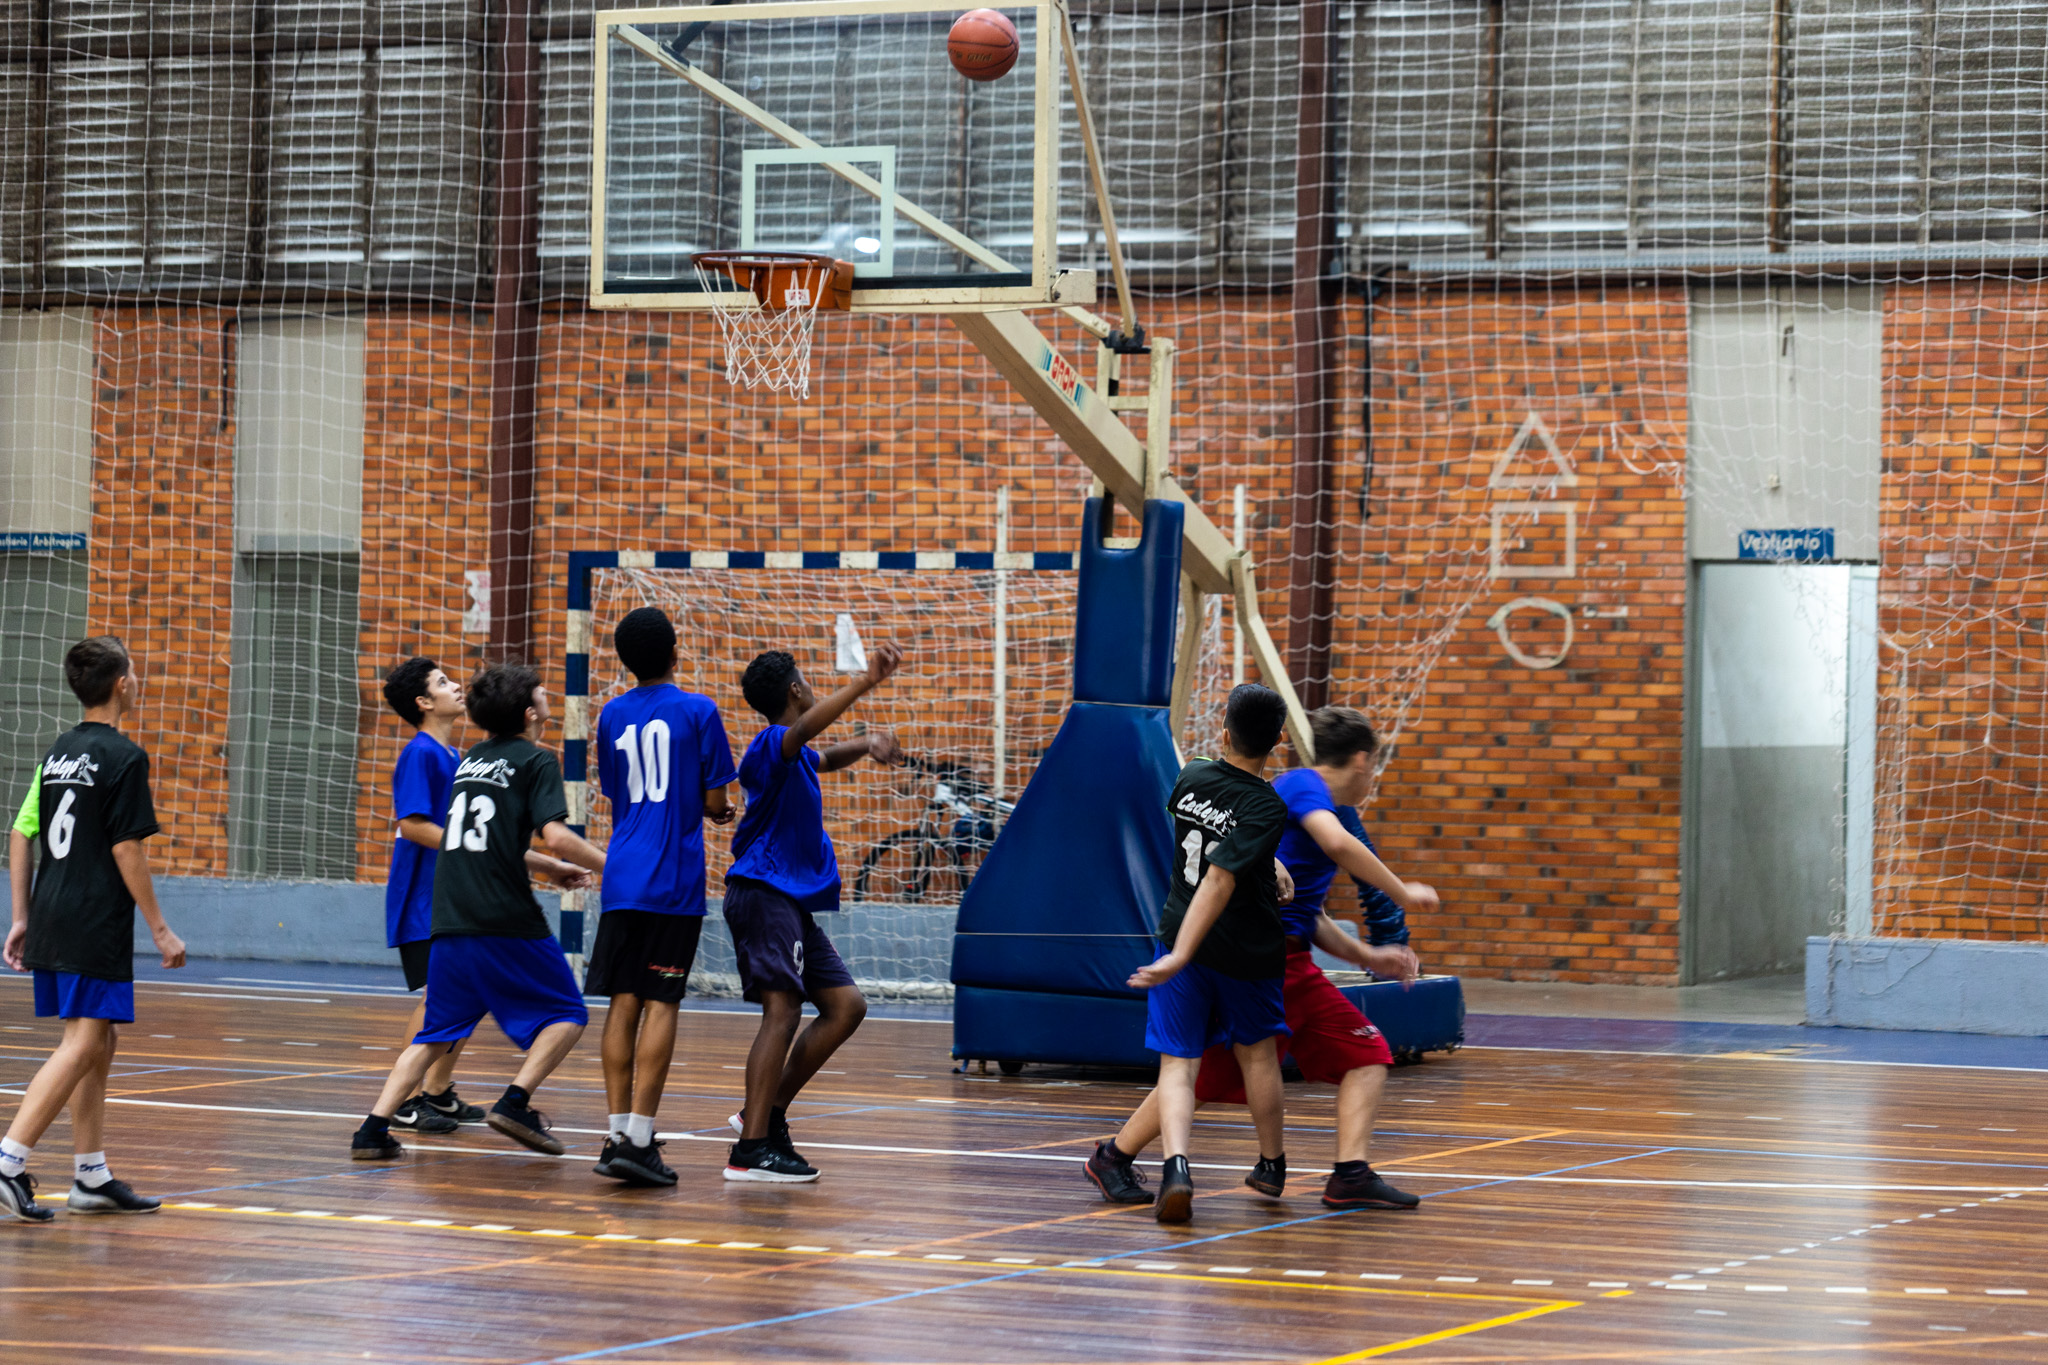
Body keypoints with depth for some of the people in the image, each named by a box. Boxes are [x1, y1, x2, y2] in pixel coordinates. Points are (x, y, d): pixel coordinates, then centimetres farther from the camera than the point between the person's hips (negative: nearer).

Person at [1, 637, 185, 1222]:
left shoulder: (57, 752, 13)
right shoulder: (124, 757, -10)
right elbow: (126, 849, -13)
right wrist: (160, 930, -8)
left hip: (50, 924, 8)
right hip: (96, 928, -8)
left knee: (99, 1045, 14)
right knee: (81, 1046, -9)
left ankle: (92, 1177, 17)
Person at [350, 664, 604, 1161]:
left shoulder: (471, 760, 20)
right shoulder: (535, 760, -1)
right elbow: (556, 836, -14)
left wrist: (550, 867, 35)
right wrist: (610, 865, -2)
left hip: (450, 923, 6)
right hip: (507, 920, -6)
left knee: (436, 1034, 13)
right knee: (566, 1013, 10)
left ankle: (374, 1129, -1)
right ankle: (516, 1103, -6)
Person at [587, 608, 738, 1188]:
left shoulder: (612, 716, 10)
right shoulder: (698, 711, -3)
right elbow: (715, 802, -3)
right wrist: (719, 811, 21)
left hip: (622, 878, 4)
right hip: (675, 879, -4)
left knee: (623, 1001, 7)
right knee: (660, 1003, -5)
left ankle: (618, 1134, 4)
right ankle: (637, 1138, -12)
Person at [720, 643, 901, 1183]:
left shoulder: (795, 755, 18)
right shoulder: (772, 744, -12)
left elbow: (825, 757, 38)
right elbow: (805, 728, -34)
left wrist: (867, 743, 14)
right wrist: (866, 682, -46)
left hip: (794, 901, 10)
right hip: (763, 892, -10)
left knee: (846, 1005, 8)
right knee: (782, 1010, -19)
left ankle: (767, 1112, 11)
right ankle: (752, 1148, -24)